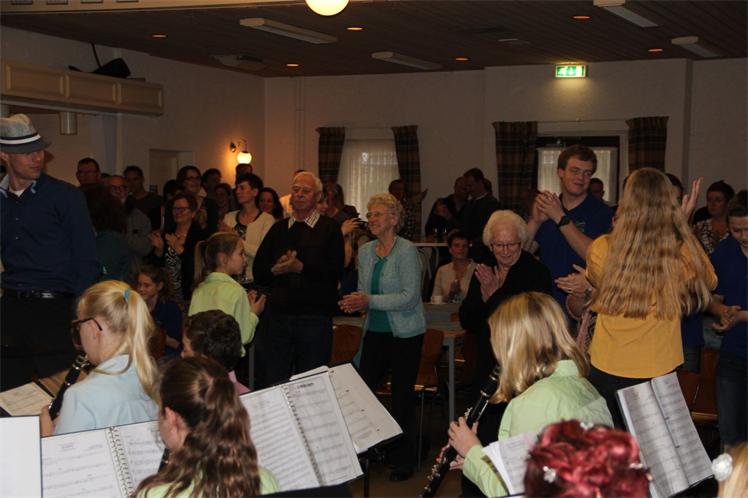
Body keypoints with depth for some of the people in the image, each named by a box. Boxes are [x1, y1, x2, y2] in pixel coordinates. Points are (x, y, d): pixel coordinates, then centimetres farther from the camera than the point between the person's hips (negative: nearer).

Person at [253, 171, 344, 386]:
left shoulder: (329, 229, 2)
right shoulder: (278, 229, 14)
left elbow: (335, 272, -11)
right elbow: (258, 272, 9)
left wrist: (300, 267, -20)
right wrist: (276, 270, -11)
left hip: (315, 319, -3)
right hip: (278, 317, 3)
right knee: (272, 382, 5)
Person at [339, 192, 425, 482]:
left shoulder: (406, 251, -13)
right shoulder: (365, 251, 8)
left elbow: (410, 297, -19)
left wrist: (370, 300, -23)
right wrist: (355, 304, -5)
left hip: (405, 334, -6)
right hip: (375, 331, 6)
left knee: (401, 397, 1)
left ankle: (403, 462, 15)